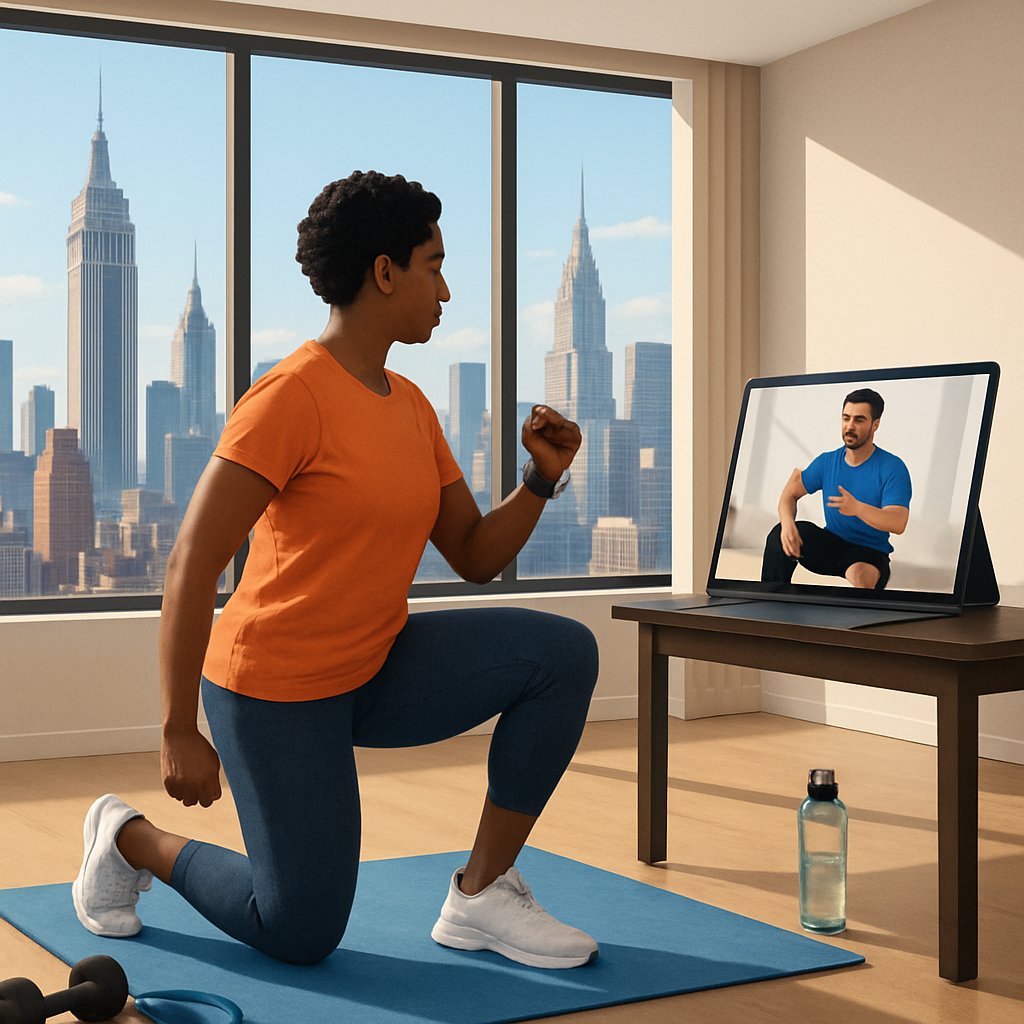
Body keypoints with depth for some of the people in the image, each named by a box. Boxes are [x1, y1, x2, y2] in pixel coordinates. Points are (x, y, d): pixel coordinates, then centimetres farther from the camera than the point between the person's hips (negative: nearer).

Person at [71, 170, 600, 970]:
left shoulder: (412, 407, 5)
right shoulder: (292, 396, -20)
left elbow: (476, 558, 10)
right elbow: (192, 564, -23)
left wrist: (542, 479, -8)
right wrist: (180, 731, -23)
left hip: (376, 674, 7)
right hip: (276, 691, -7)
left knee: (563, 652, -12)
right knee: (301, 934, 0)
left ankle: (482, 894, -2)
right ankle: (132, 839, 25)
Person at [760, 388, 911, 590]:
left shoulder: (892, 467, -13)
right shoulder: (827, 462, 3)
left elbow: (898, 524, -25)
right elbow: (790, 494, 5)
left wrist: (858, 508, -45)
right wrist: (787, 524, -21)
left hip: (870, 553, -5)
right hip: (830, 543, 5)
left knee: (861, 576, -41)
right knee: (781, 534, -22)